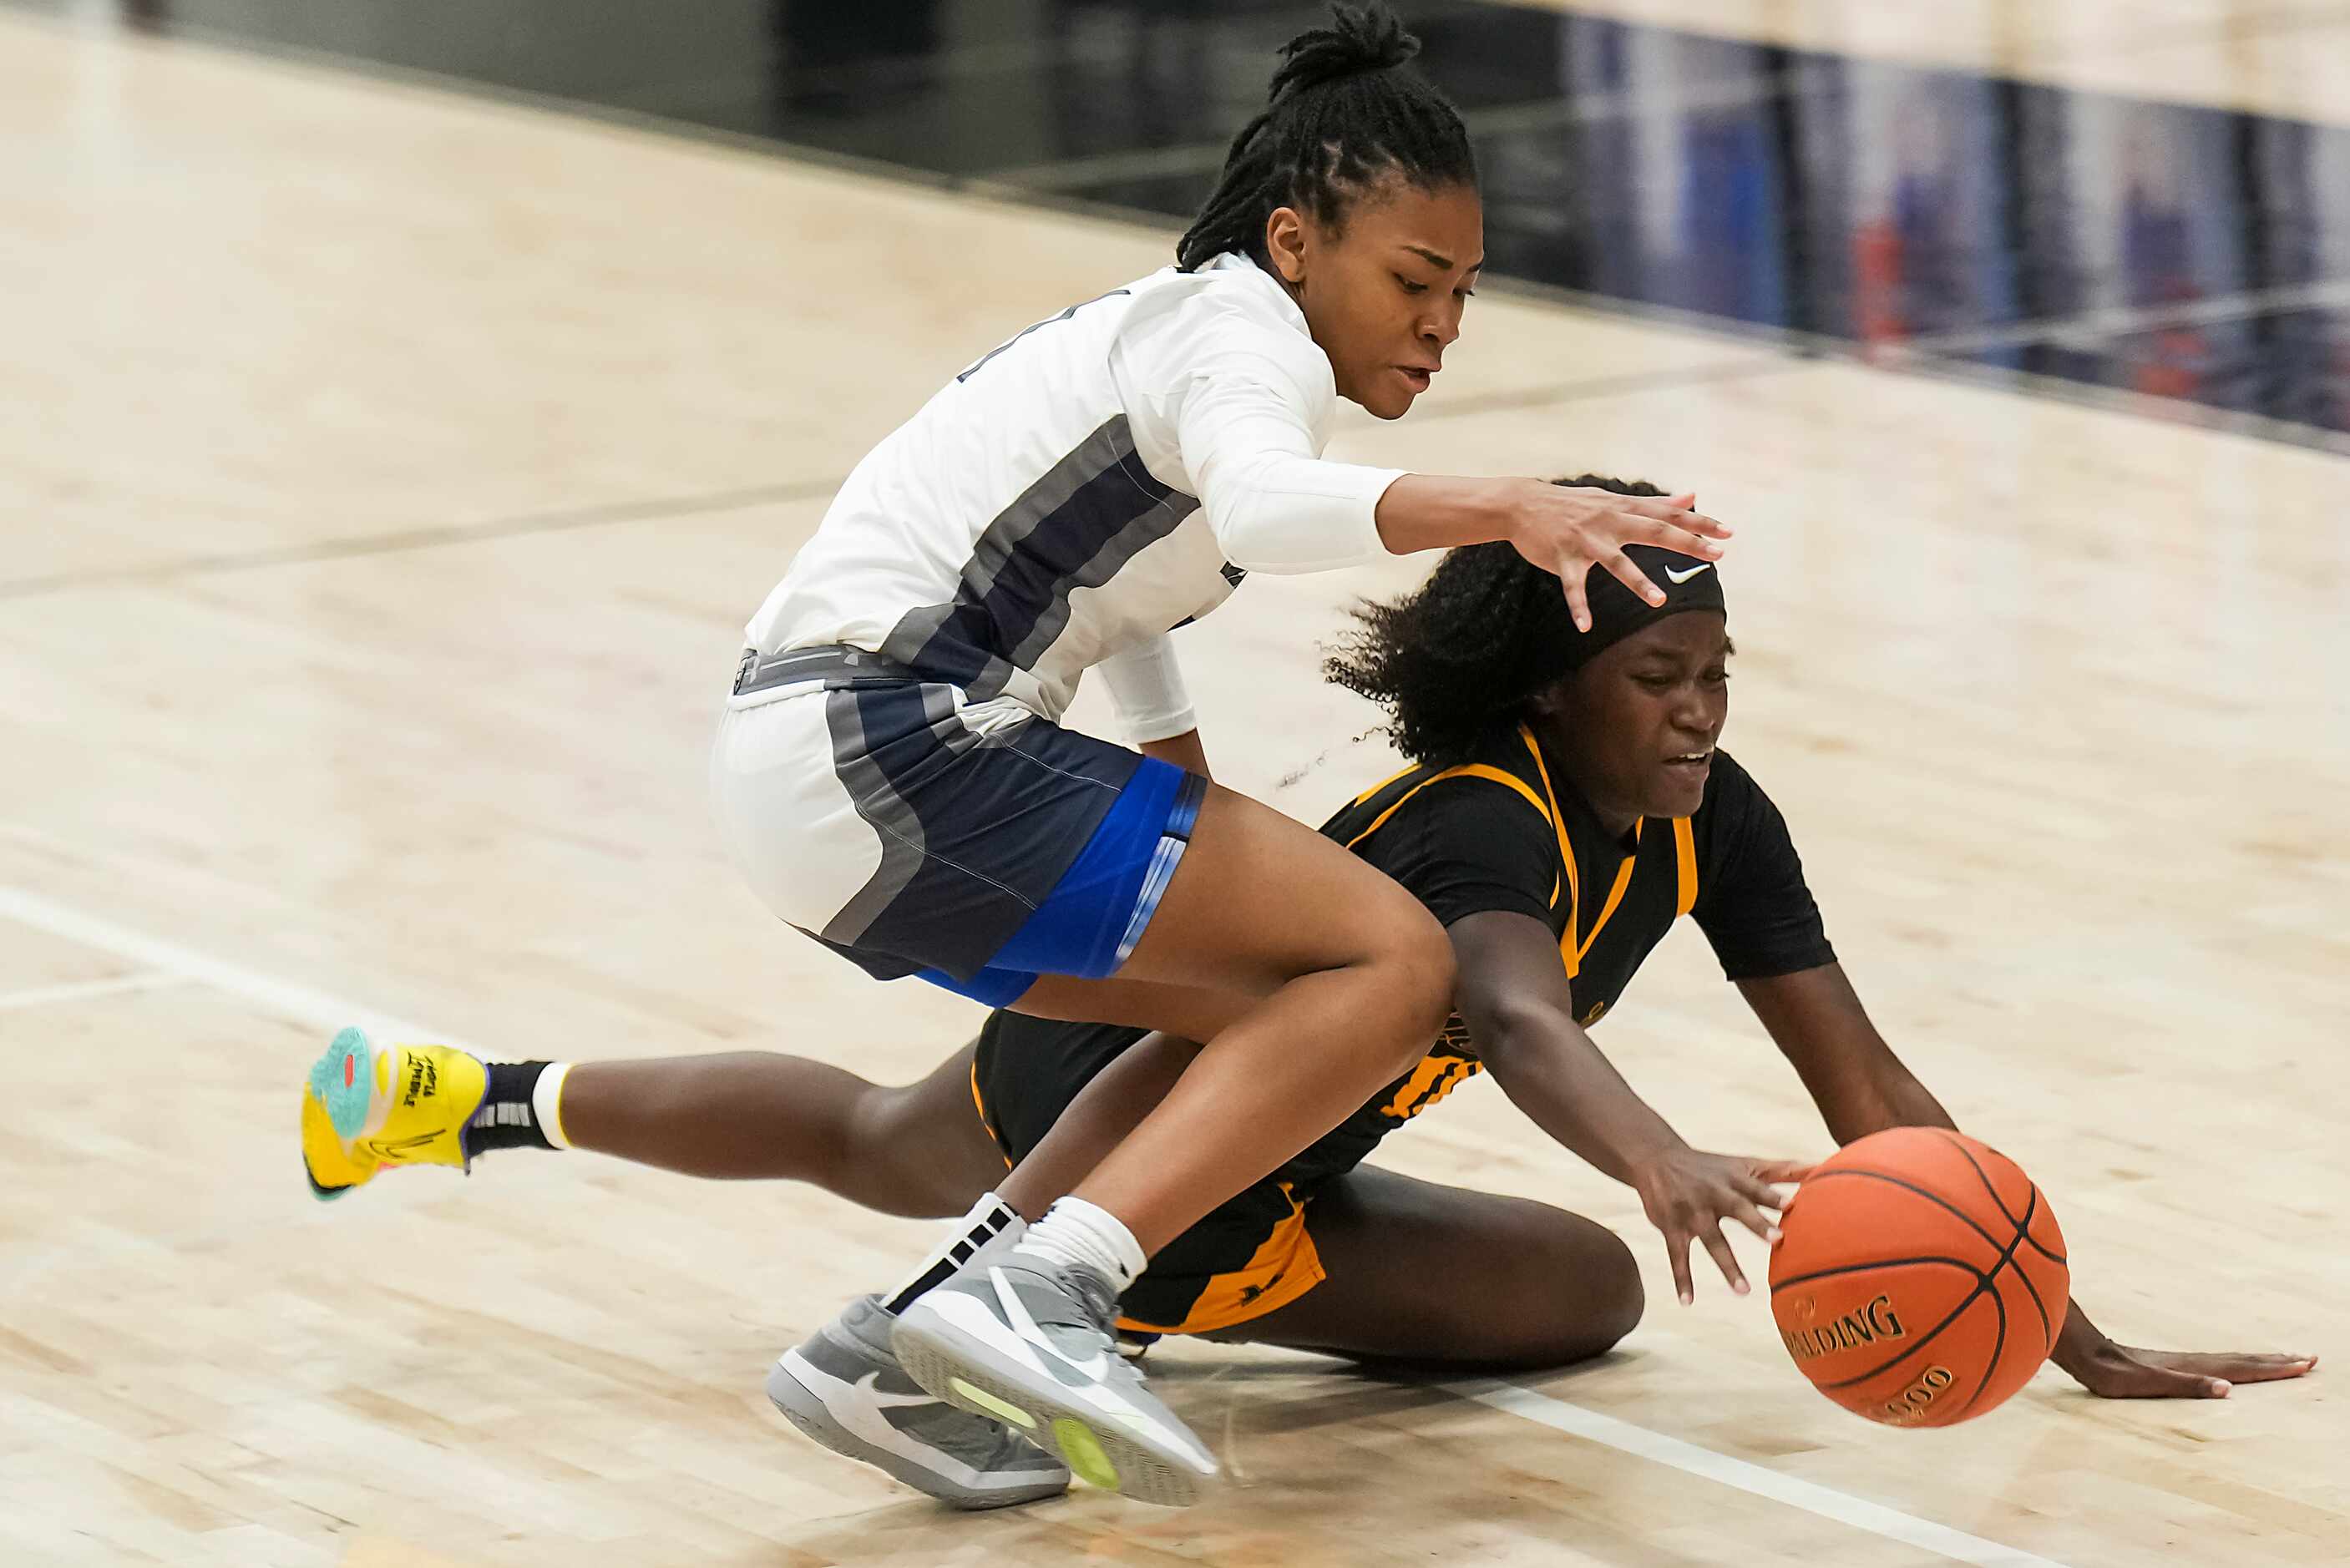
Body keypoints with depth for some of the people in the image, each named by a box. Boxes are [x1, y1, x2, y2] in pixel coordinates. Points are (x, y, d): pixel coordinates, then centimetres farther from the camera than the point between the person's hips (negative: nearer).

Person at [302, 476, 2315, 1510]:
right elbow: (1514, 1016, -54)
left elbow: (1870, 1088, -13)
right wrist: (1659, 1156, -74)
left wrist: (2079, 1340, -19)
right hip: (1107, 1055, -8)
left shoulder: (1713, 829, -12)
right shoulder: (1486, 821, -33)